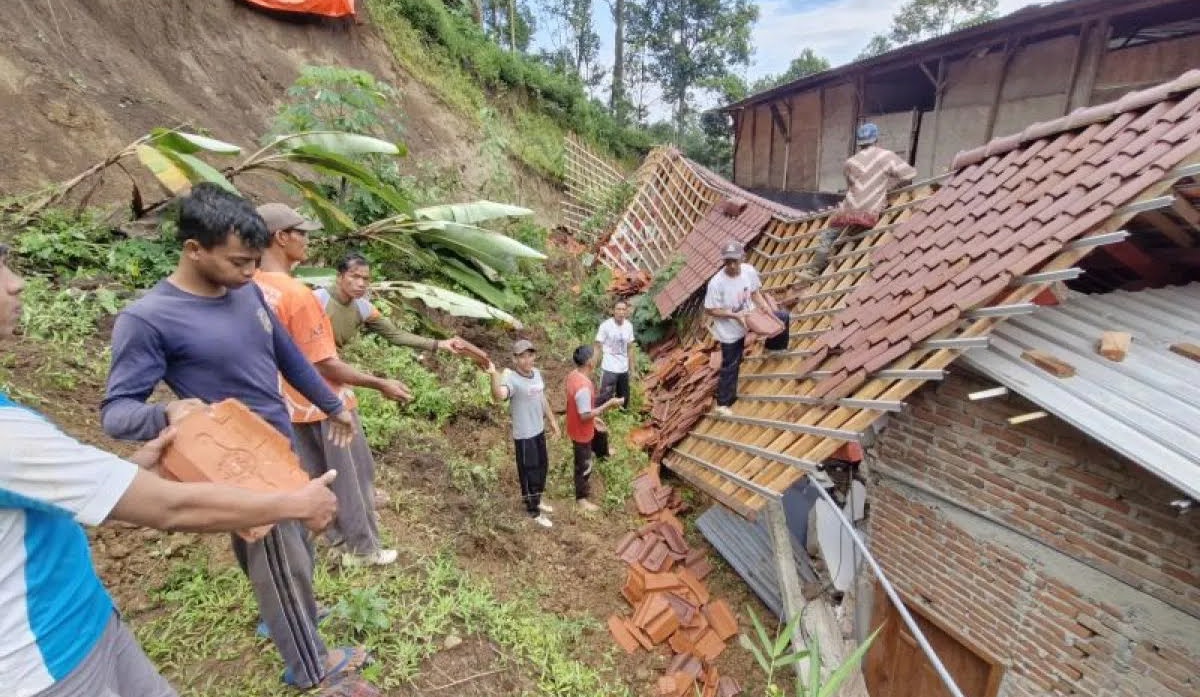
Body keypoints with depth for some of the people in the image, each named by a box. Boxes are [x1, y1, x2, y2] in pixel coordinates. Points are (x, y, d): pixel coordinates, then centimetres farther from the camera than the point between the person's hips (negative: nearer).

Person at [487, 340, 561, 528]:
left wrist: (552, 421, 19)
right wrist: (494, 375, -63)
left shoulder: (537, 373, 0)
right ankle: (534, 512, 30)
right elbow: (499, 396, -48)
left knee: (542, 468, 24)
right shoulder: (511, 378, -25)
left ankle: (537, 501, 48)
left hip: (539, 431, 8)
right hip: (524, 435, -8)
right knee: (529, 473, 9)